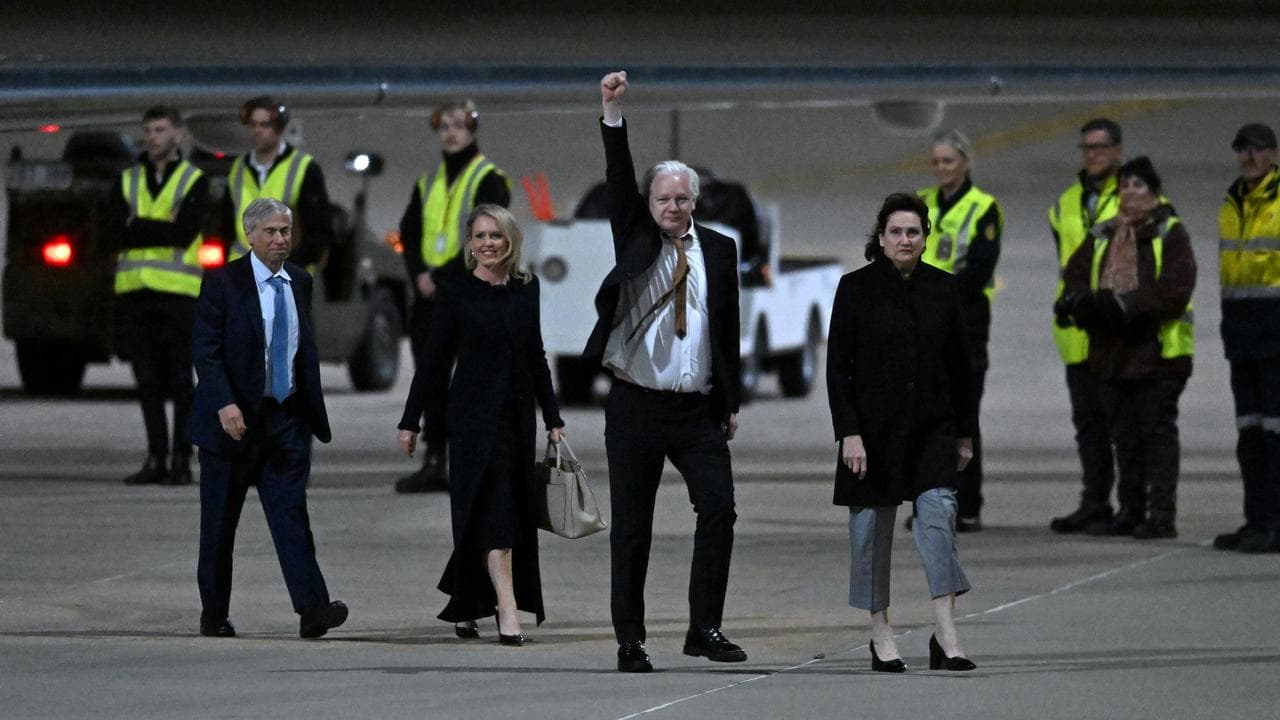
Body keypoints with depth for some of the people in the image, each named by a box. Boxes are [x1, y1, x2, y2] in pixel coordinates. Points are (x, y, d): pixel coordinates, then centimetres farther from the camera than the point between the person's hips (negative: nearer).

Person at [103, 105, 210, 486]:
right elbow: (113, 233, -1)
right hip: (134, 292, 4)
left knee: (179, 380, -4)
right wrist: (161, 230, -8)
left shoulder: (194, 181, 4)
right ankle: (156, 459, 8)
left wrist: (137, 226, -8)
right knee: (148, 382, 4)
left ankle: (181, 461, -1)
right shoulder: (126, 182, 14)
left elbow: (186, 232, -13)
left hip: (177, 293, -4)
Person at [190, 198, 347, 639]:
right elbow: (205, 351, -13)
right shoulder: (223, 283, -8)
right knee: (220, 521, 6)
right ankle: (214, 615, 16)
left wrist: (313, 411, 17)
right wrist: (225, 405, -26)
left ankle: (312, 609, -19)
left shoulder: (300, 282, 9)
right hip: (234, 418, -3)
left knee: (291, 513, -8)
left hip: (287, 417, 3)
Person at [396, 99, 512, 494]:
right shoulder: (428, 184, 17)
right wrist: (420, 274, -7)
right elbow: (409, 234, 12)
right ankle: (434, 463, 11)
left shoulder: (489, 180, -4)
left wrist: (441, 276, -16)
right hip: (430, 298, 7)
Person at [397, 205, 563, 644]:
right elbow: (434, 361, -1)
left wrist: (553, 418, 13)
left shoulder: (526, 290, 9)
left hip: (517, 412, 5)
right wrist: (410, 421, -2)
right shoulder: (455, 295, -3)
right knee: (493, 509, -13)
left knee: (514, 508, 8)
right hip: (474, 413, -5)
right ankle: (508, 613, -18)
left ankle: (463, 607, 23)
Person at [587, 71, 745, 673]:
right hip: (635, 404, -1)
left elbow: (729, 327, 12)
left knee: (719, 507, -13)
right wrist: (612, 115, -22)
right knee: (631, 527, 1)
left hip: (698, 409, 1)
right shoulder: (635, 238, 5)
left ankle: (705, 628, -6)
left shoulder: (718, 250, 9)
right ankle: (630, 641, 7)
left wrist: (732, 403, 11)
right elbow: (618, 180, -9)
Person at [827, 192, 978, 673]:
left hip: (932, 425, 2)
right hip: (874, 424, -2)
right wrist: (848, 432, -14)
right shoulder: (856, 288, -4)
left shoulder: (944, 289, 5)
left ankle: (945, 634, -16)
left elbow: (959, 364, 10)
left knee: (937, 510, -13)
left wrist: (965, 432, 10)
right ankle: (881, 634, 17)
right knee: (873, 524, 5)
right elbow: (838, 365, -6)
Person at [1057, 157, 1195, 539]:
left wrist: (1122, 304, -23)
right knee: (1124, 434, 12)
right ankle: (1131, 509, 21)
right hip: (1113, 351, 6)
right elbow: (1076, 275, 10)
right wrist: (1081, 302, -13)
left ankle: (1161, 513, -6)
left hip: (1157, 350, -6)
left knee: (1157, 432, -6)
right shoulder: (1102, 235, 14)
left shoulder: (1170, 234, -6)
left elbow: (1173, 290, -16)